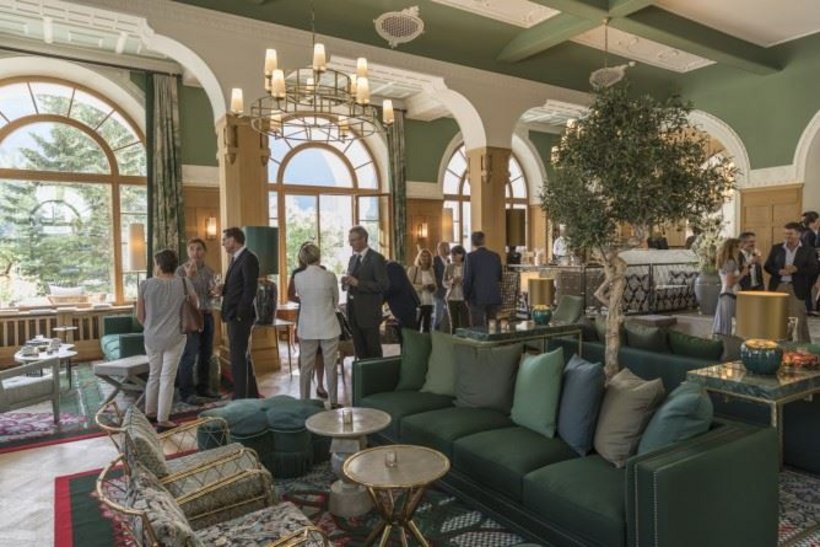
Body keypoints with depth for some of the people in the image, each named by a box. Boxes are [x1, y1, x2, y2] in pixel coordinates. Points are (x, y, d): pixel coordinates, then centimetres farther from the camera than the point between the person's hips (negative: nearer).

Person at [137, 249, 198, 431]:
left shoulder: (146, 284, -6)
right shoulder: (183, 283, -7)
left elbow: (139, 315, 1)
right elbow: (195, 303, 11)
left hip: (152, 338, 2)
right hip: (174, 339, -2)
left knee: (153, 375, 19)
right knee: (167, 378, 3)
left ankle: (149, 412, 33)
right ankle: (163, 420, 7)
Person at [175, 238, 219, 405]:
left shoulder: (209, 271, 10)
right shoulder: (182, 270, -6)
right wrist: (189, 276, -28)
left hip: (207, 315, 6)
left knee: (206, 353, 11)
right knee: (189, 355, -6)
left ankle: (203, 387, 22)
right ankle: (187, 392, 0)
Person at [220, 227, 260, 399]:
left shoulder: (248, 258, -12)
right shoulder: (235, 259, 17)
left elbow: (250, 288, -18)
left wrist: (239, 313, -18)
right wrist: (222, 289, 0)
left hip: (240, 316, -10)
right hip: (233, 316, 10)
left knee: (239, 358, -6)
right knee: (241, 357, 16)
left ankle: (241, 398, 1)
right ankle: (251, 394, 26)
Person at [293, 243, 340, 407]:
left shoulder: (298, 277, -6)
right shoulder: (329, 276, -10)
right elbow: (336, 301, 4)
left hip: (307, 328, 2)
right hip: (328, 327, -1)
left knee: (305, 367, 10)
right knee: (330, 366, 7)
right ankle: (333, 402, 14)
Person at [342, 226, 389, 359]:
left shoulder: (376, 258, -10)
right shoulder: (353, 258, 14)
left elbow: (383, 285, -17)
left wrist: (358, 283, -21)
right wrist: (346, 282, -5)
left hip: (368, 311, -7)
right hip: (353, 310, 7)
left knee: (373, 350, 4)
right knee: (360, 351, 13)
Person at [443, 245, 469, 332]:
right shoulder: (449, 267, 6)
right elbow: (444, 282, 8)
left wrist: (462, 281, -21)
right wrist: (451, 281, -12)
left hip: (463, 298, -3)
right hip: (451, 298, 3)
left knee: (465, 324, -7)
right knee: (453, 324, 7)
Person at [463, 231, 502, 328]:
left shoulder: (471, 256, -8)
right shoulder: (495, 256, 5)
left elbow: (467, 279, -8)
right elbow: (500, 277, 10)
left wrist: (466, 297, 1)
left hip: (477, 298, -4)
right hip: (494, 297, 4)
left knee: (477, 327, 0)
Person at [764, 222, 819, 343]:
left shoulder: (808, 251, 1)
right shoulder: (776, 248, 8)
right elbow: (767, 266, 5)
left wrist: (796, 269, -19)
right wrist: (779, 271, -13)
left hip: (796, 289, -2)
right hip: (778, 287, 3)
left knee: (800, 320, -1)